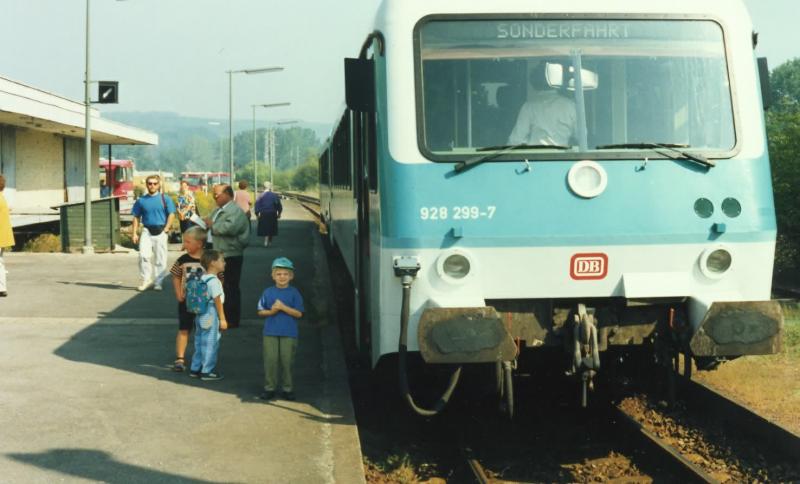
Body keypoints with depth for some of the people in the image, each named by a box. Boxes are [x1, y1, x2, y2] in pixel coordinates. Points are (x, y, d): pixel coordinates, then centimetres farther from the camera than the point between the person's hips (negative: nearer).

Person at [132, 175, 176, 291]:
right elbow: (136, 217, 10)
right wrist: (135, 233, 2)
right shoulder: (141, 200, 9)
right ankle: (146, 279, -1)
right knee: (144, 255, -14)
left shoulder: (165, 199, 4)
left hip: (160, 231, -1)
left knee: (160, 259, 0)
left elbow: (171, 214, 1)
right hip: (147, 231, 1)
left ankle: (158, 282, 9)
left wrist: (166, 229, -9)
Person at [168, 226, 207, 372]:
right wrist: (178, 294, -3)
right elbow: (176, 277, 7)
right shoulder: (183, 260, -4)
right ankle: (180, 358, 6)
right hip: (186, 301, 1)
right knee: (183, 330, 3)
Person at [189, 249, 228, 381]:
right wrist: (222, 319, -14)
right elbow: (217, 301, -17)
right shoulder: (214, 281, -18)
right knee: (210, 343, 0)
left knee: (200, 342, 16)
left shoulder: (202, 278, 8)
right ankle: (207, 371, 6)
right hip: (211, 317, -9)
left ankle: (195, 369, 23)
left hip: (200, 315, 9)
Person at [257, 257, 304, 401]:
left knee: (286, 361, 2)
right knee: (270, 360, 2)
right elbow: (260, 311, 8)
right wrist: (271, 311, -11)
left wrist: (283, 307, -16)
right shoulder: (268, 292, 5)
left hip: (289, 334, -1)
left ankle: (287, 388, 13)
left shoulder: (294, 293, -1)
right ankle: (269, 388, 12)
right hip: (270, 333, 1)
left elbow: (299, 313, -6)